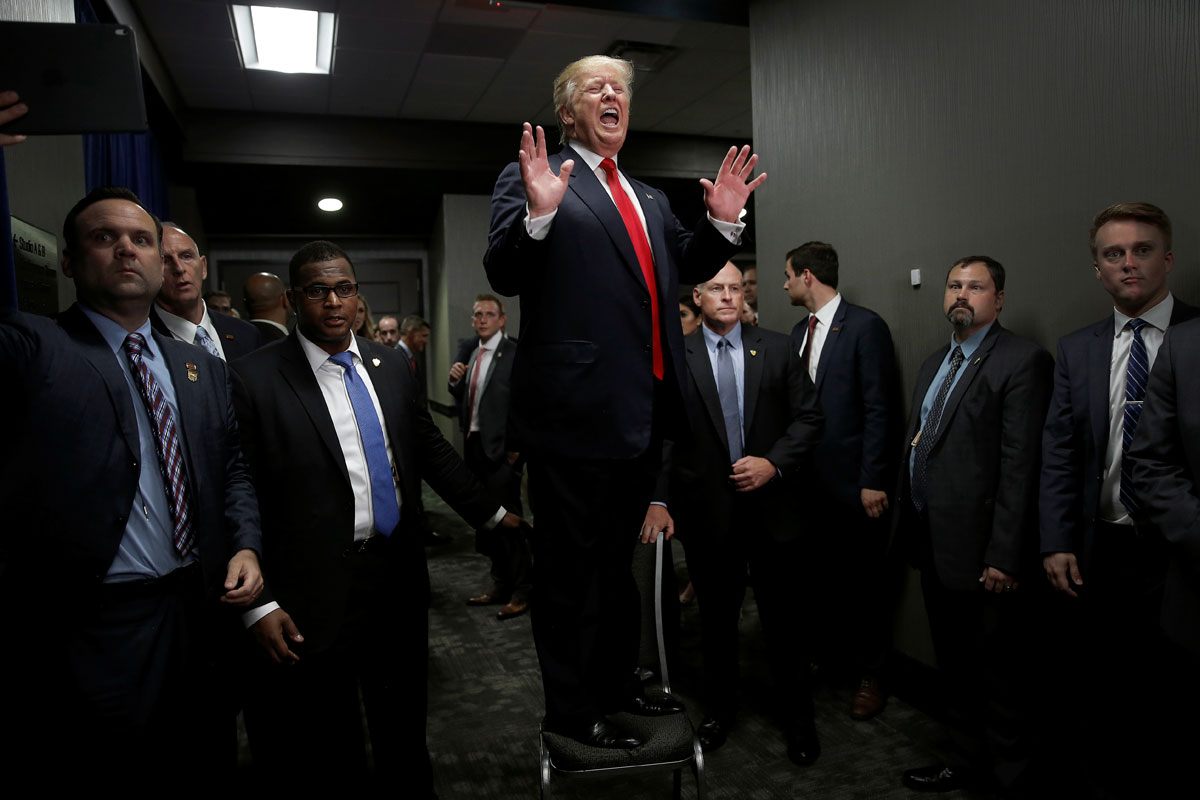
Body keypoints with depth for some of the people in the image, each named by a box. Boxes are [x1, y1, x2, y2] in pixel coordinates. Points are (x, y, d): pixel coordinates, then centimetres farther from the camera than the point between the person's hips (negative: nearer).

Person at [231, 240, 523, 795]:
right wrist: (259, 604, -14)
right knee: (330, 752, 14)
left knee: (405, 728, 21)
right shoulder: (255, 379, -11)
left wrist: (492, 514, 12)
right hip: (316, 599, -4)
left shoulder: (388, 365, 6)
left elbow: (430, 448, 14)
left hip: (400, 578, 5)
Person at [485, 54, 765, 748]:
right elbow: (504, 278, -12)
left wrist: (723, 221, 6)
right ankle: (572, 707, 23)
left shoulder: (650, 198, 19)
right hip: (577, 409, -7)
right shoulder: (531, 181, -2)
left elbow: (689, 269, 22)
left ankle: (617, 682, 38)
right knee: (572, 564, 6)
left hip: (646, 409, 8)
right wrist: (538, 214, -29)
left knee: (619, 556, 21)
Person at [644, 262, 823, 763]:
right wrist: (657, 500, -15)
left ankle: (797, 717, 30)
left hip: (771, 506, 0)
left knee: (781, 619, 10)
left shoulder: (778, 349, 2)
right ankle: (720, 709, 37)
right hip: (707, 511, 0)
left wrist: (773, 464, -13)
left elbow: (807, 417, 1)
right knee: (717, 619, 16)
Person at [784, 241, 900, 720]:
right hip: (812, 481, 6)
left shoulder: (865, 326, -10)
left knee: (864, 582, 7)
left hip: (855, 482, -6)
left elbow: (880, 408, -14)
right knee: (817, 574, 15)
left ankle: (867, 674, 23)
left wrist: (873, 480, -17)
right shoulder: (800, 331, 12)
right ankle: (825, 651, 33)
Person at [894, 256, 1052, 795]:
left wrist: (1004, 557, -20)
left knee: (1000, 675, 8)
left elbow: (1019, 467, -18)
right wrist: (910, 526, 11)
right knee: (953, 666, 22)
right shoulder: (935, 362, 15)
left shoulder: (1022, 361, -13)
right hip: (935, 544, 8)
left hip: (981, 551, -8)